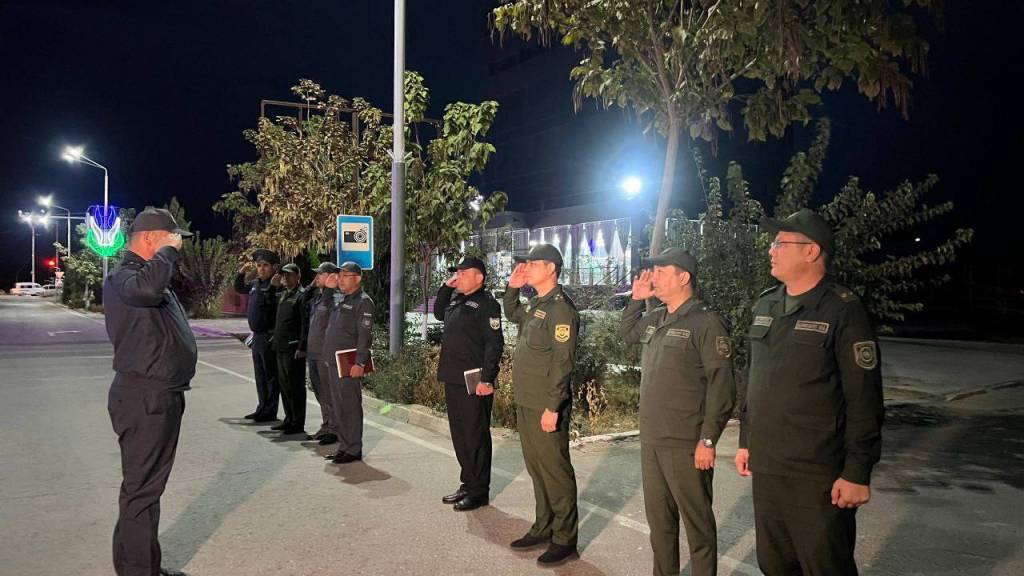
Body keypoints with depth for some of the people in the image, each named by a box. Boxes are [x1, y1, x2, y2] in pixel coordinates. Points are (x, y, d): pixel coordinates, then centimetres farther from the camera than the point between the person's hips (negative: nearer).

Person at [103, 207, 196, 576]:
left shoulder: (148, 272, 19)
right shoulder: (123, 275, -13)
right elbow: (147, 286, -39)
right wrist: (168, 251, -23)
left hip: (162, 396, 11)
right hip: (144, 398, -11)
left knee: (151, 484, 17)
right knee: (141, 488, -5)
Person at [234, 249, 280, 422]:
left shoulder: (276, 285, -15)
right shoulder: (255, 283, 11)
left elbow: (274, 305, -27)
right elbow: (239, 288, 28)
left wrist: (273, 287, -35)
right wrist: (242, 273, 14)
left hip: (269, 336, -9)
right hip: (257, 335, 9)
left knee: (271, 375, 0)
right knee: (260, 375, 17)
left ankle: (270, 412, 7)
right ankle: (262, 408, 27)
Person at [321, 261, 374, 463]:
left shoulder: (363, 301, -10)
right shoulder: (338, 299, 15)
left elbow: (365, 335, -16)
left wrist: (360, 363, -21)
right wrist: (326, 287, 16)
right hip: (333, 362, 9)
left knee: (350, 406, -3)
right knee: (338, 406, 14)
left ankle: (353, 449, 5)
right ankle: (343, 446, 24)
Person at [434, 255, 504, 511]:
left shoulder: (486, 304, -12)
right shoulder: (456, 300, 13)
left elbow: (494, 344, -17)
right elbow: (438, 312, 31)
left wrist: (487, 379, -22)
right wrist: (446, 287, 15)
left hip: (474, 383, -9)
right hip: (453, 380, 9)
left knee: (476, 436, 0)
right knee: (459, 434, 16)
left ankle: (479, 490, 11)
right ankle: (467, 483, 28)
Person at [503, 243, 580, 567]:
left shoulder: (560, 308, -15)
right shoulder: (534, 305, 11)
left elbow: (563, 362, -19)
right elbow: (511, 314, 33)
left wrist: (552, 407, -21)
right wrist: (513, 286, 15)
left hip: (545, 406, -9)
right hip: (525, 403, 9)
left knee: (555, 470, 0)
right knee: (536, 468, 17)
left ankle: (565, 540, 11)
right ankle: (543, 528, 30)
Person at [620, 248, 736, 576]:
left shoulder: (706, 322, -12)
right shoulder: (655, 319, 10)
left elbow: (721, 385, -15)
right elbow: (627, 334, 31)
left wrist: (708, 440, -17)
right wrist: (637, 298, 14)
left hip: (686, 444, -7)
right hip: (650, 440, 7)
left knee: (697, 521, 5)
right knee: (658, 518, 18)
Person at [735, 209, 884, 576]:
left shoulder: (844, 311, -11)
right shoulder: (765, 306, 9)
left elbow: (863, 399, -13)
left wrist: (858, 472, -14)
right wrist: (746, 440, 17)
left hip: (817, 477, -6)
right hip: (765, 468, 7)